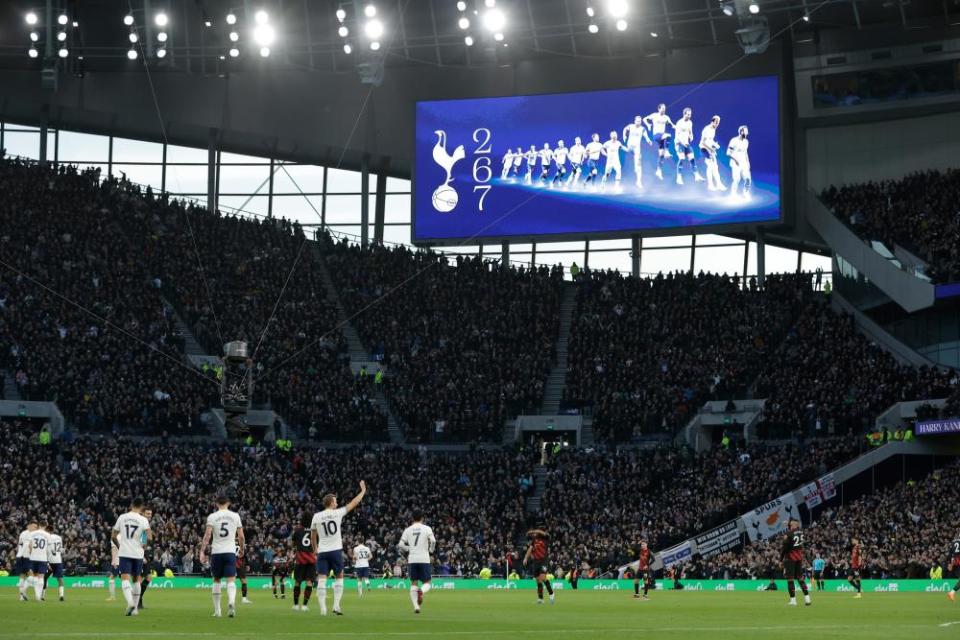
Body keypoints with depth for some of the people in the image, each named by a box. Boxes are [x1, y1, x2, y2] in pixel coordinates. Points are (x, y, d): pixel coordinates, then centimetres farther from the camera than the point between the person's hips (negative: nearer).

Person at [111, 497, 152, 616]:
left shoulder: (122, 517, 3)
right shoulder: (143, 520, -3)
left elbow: (113, 536, 7)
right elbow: (149, 538, -13)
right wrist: (144, 545, 7)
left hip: (124, 553, 0)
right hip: (138, 553, 0)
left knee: (125, 579, -6)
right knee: (136, 580, 15)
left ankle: (130, 601, -31)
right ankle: (135, 608, 18)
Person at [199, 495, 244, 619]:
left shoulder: (212, 516, 1)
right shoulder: (235, 516, 5)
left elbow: (207, 535, -9)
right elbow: (241, 536, 5)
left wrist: (202, 551, -10)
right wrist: (241, 549, 21)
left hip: (216, 552, 0)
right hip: (230, 551, 0)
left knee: (216, 580, 14)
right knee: (231, 580, -6)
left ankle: (217, 610, 17)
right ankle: (231, 601, -35)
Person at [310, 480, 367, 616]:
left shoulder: (316, 516, 2)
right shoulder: (337, 513, -3)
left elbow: (313, 536, 12)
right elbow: (353, 503, 6)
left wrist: (315, 549, 27)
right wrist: (363, 490, 19)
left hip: (322, 552, 1)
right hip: (336, 550, -1)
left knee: (322, 579, -1)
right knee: (339, 577, 13)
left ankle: (322, 608, -8)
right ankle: (336, 605, 3)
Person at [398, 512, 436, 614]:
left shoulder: (407, 530, 7)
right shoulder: (426, 529, 1)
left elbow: (400, 545, 0)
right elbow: (433, 541, -11)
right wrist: (431, 550, 8)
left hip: (412, 560, 2)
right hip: (424, 559, -2)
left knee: (414, 583, 11)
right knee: (426, 583, 7)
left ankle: (416, 606, -1)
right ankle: (421, 591, -28)